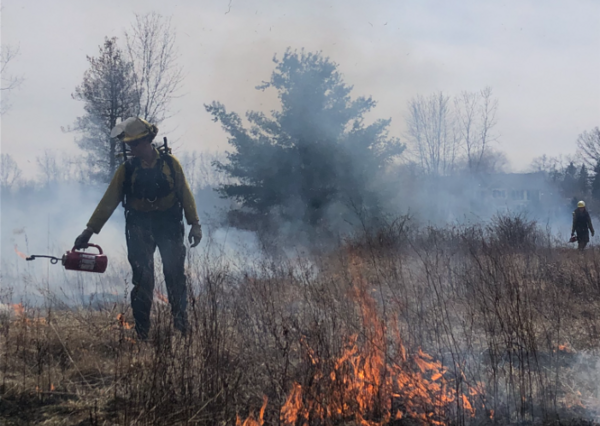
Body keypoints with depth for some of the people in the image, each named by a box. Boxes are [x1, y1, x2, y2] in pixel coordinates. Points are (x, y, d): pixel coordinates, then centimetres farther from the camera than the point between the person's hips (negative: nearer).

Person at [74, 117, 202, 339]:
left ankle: (181, 326, 12)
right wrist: (90, 230, -2)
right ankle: (141, 333, 1)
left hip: (169, 225, 0)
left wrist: (195, 223, -3)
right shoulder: (127, 169, 0)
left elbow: (185, 194, 2)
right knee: (142, 279, -4)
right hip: (140, 227, 0)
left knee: (176, 276, 0)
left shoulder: (170, 163, -2)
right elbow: (108, 201, 1)